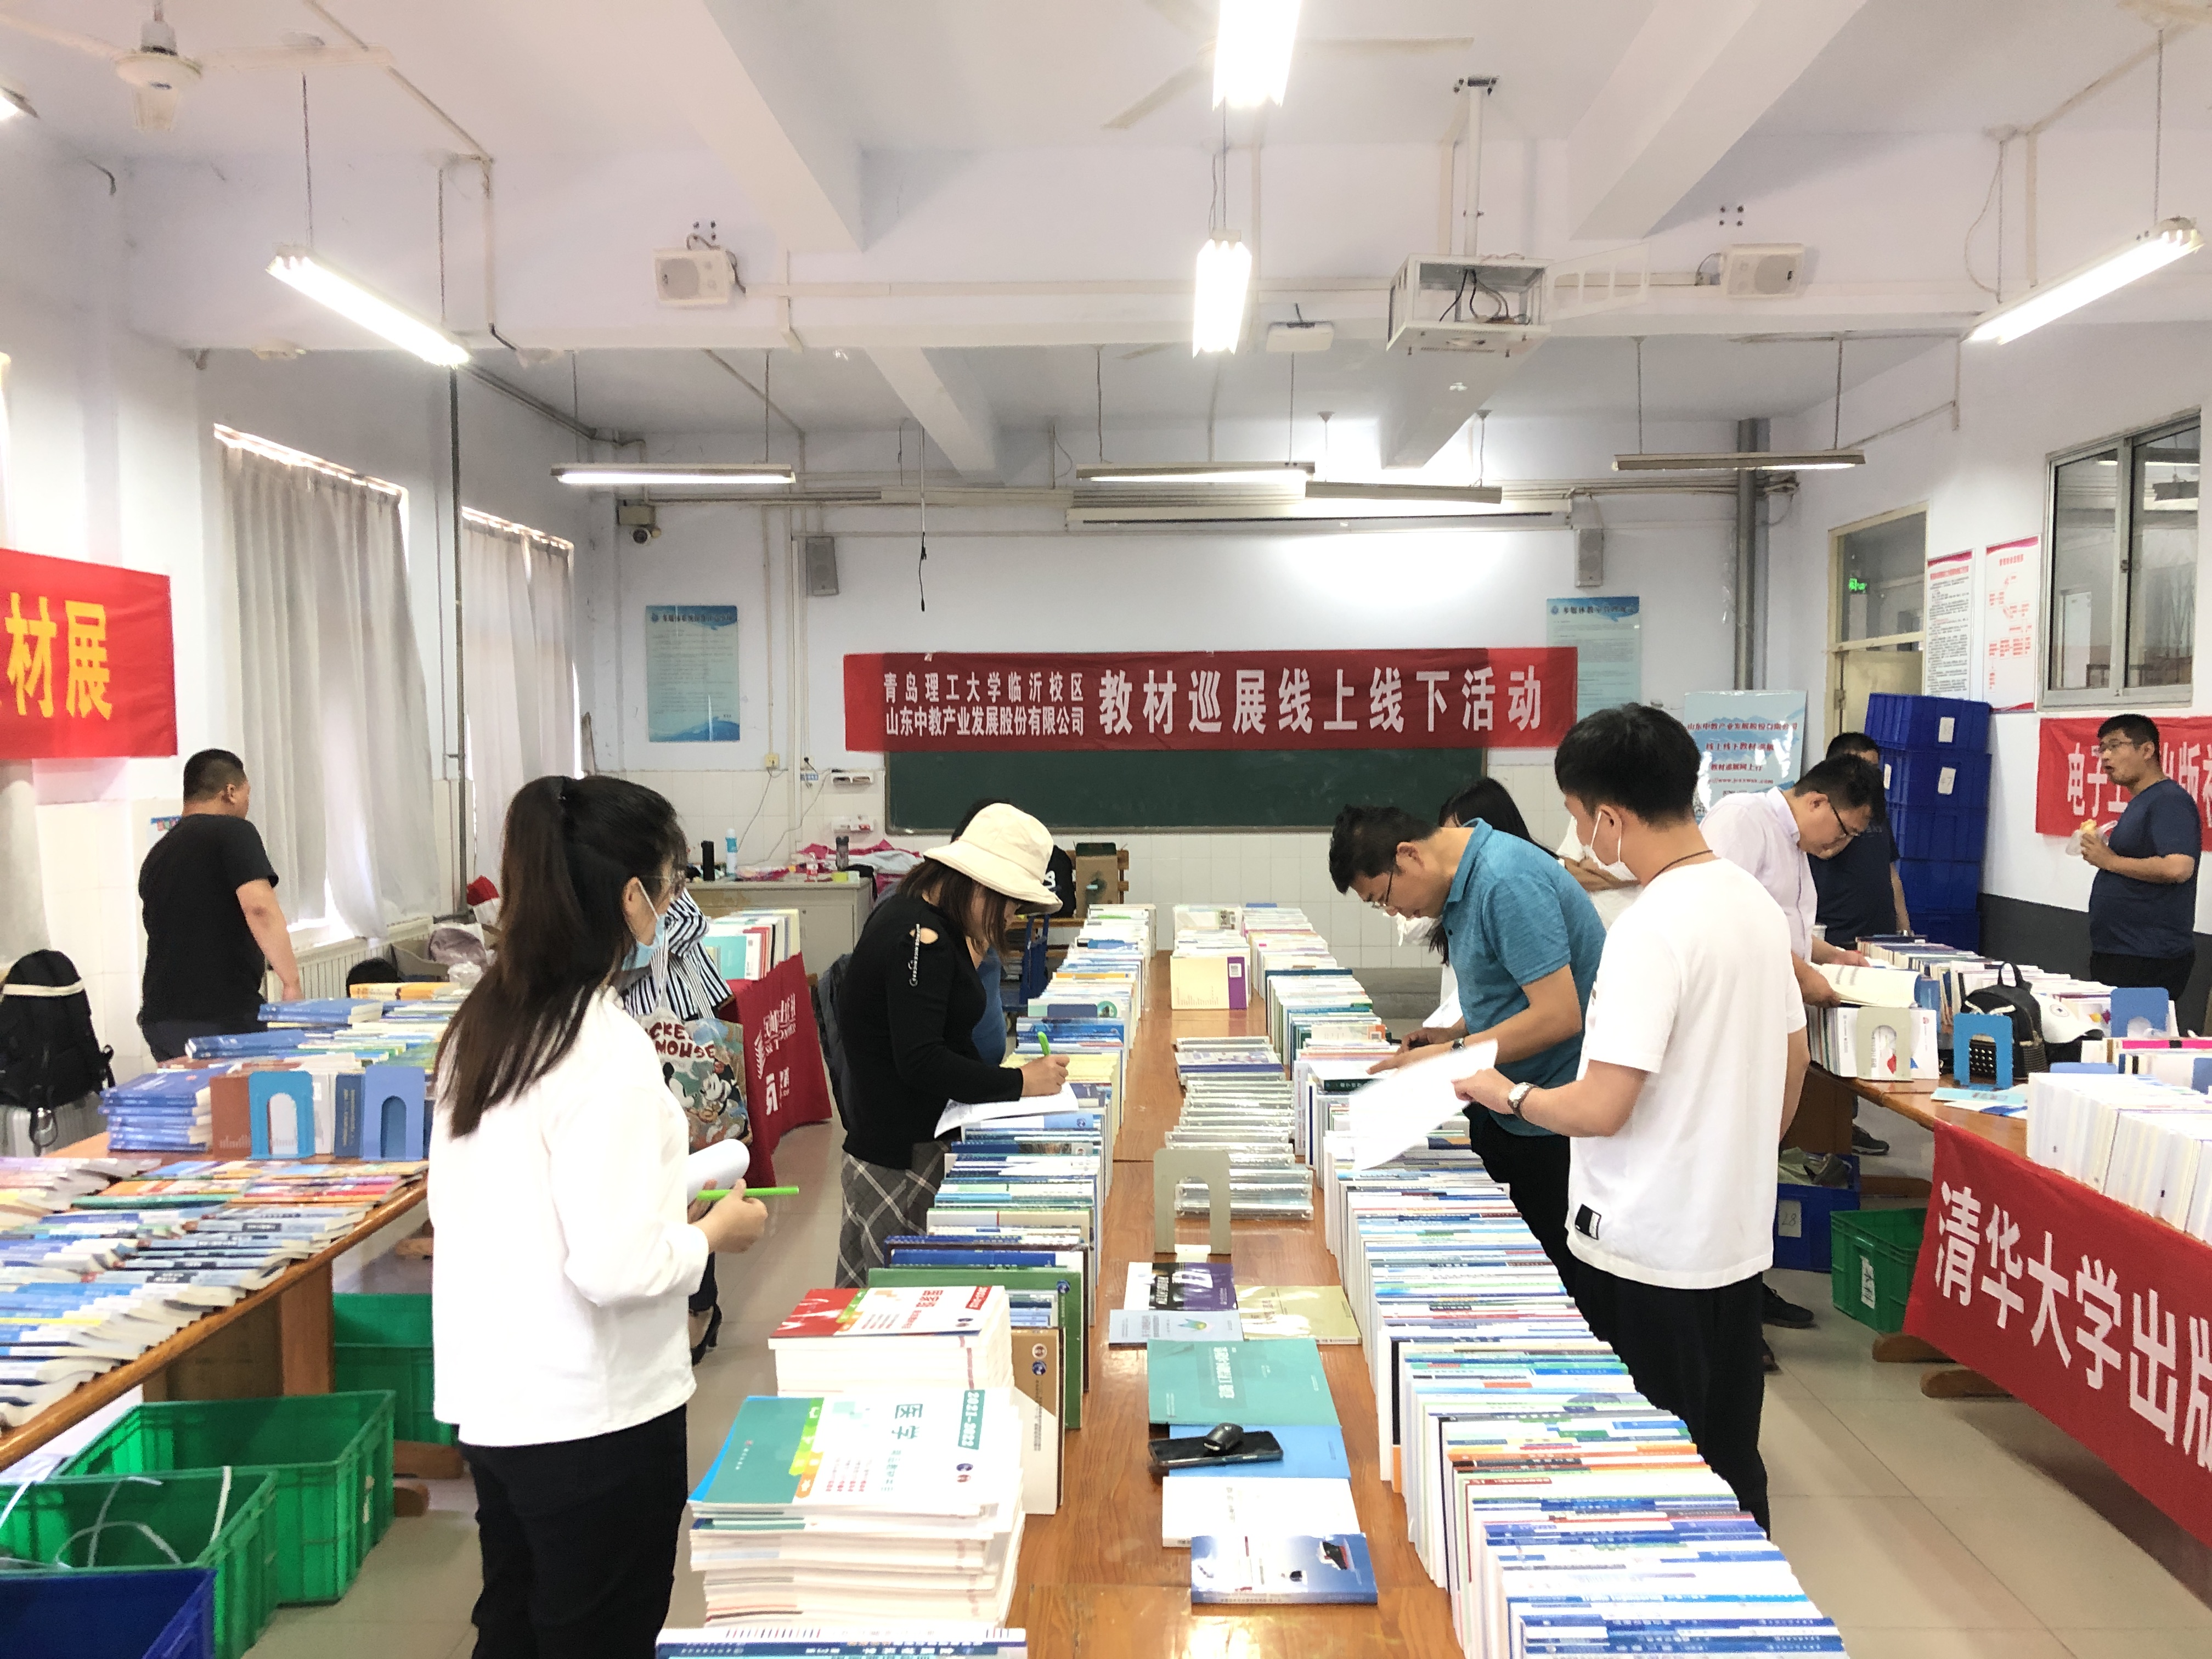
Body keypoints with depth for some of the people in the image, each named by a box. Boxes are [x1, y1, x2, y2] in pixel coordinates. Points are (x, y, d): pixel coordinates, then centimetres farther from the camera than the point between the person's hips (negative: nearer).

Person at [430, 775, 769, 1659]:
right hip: (590, 1415, -8)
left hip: (493, 1398, 8)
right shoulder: (606, 1046, -24)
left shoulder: (483, 1020, 2)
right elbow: (616, 1268, -26)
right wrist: (713, 1231, -9)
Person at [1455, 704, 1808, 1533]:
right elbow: (1793, 1063, 15)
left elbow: (1601, 1108, -24)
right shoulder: (1756, 902, 4)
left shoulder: (1651, 928, -23)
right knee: (1728, 1465, 20)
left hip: (1647, 1254, -8)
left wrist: (1509, 1096, -6)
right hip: (1737, 1238, 9)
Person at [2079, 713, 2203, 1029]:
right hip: (2118, 956, 10)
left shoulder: (2169, 800, -11)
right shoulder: (2140, 803, 19)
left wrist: (2110, 860, -15)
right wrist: (2097, 852, 11)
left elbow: (2177, 868, -26)